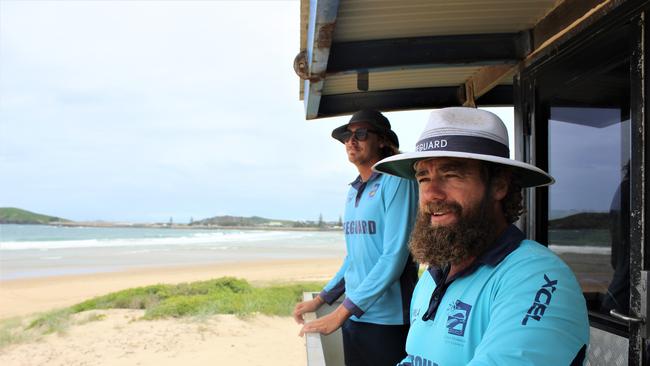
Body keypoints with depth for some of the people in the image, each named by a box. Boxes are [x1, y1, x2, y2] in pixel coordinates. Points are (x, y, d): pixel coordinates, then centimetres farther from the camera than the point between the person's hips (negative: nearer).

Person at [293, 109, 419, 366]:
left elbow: (395, 257, -18)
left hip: (388, 321, -6)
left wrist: (340, 313, -17)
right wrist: (321, 299, 12)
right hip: (353, 317, 7)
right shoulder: (354, 191, 11)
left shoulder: (396, 181, -11)